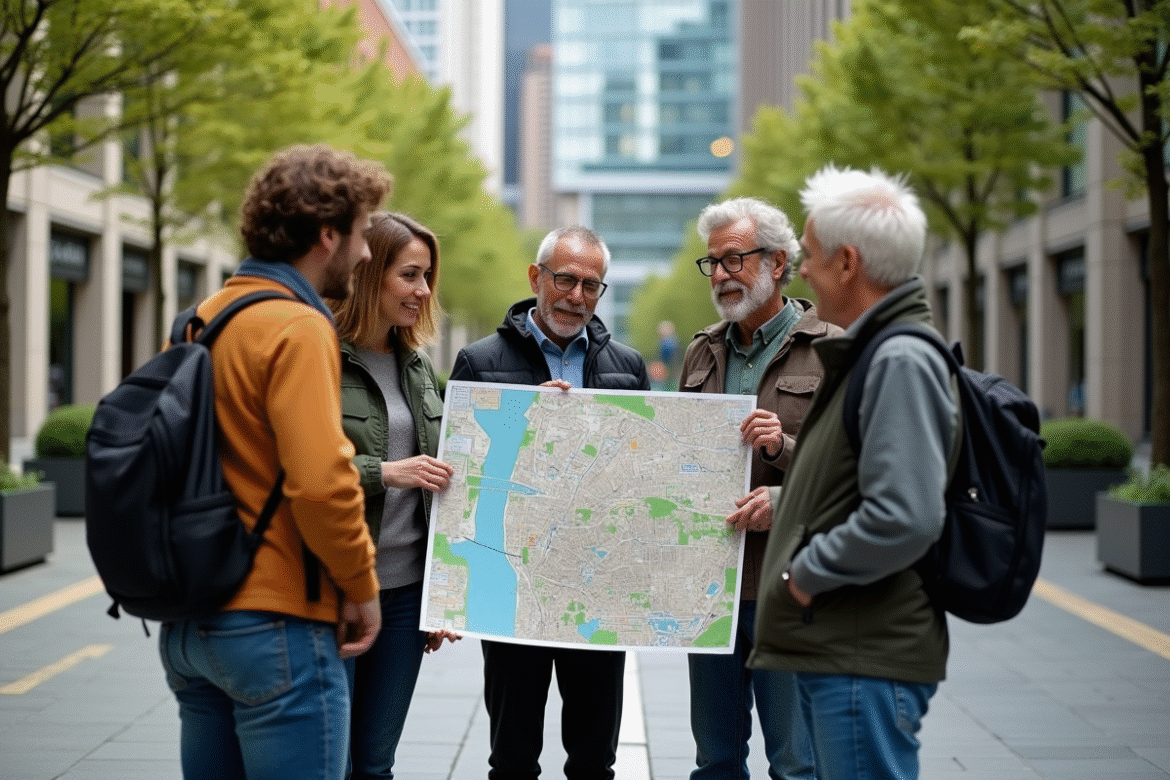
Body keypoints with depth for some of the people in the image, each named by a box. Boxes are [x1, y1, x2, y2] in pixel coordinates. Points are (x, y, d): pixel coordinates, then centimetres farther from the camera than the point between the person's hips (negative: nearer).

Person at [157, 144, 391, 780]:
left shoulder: (198, 321, 11)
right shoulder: (298, 328, -15)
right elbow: (321, 481, -24)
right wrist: (361, 586, -10)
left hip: (187, 625, 9)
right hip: (275, 623, -9)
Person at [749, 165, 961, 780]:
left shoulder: (902, 361, -17)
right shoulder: (869, 353, 16)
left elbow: (904, 519, -26)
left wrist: (806, 571, -15)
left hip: (868, 662, -11)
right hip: (832, 650, 11)